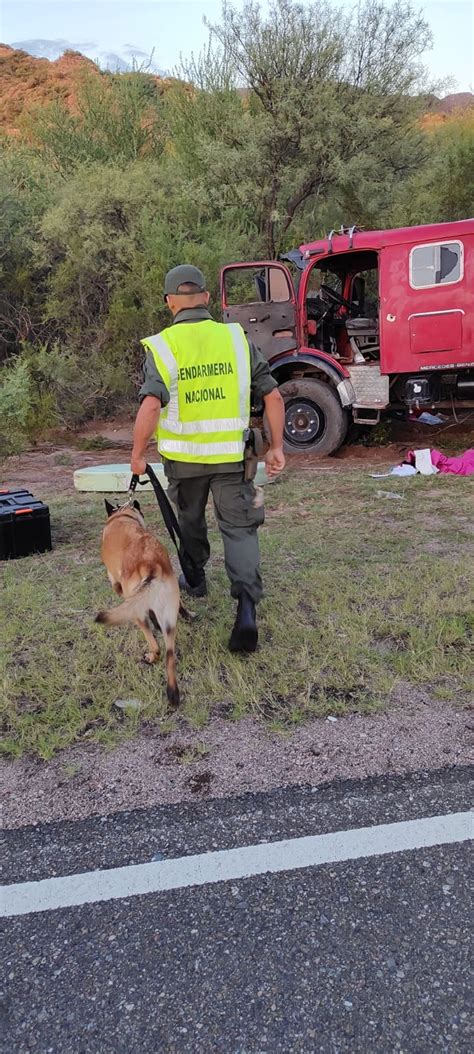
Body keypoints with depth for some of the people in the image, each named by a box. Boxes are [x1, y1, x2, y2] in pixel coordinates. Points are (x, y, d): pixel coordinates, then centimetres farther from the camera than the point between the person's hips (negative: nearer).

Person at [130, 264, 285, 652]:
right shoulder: (236, 338, -1)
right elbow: (273, 396, -1)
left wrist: (138, 455, -10)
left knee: (190, 520, 24)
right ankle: (246, 605, -13)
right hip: (230, 456, 1)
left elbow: (151, 405, -22)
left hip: (183, 456, 0)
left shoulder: (162, 345, -9)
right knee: (240, 528, 3)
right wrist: (276, 447, 6)